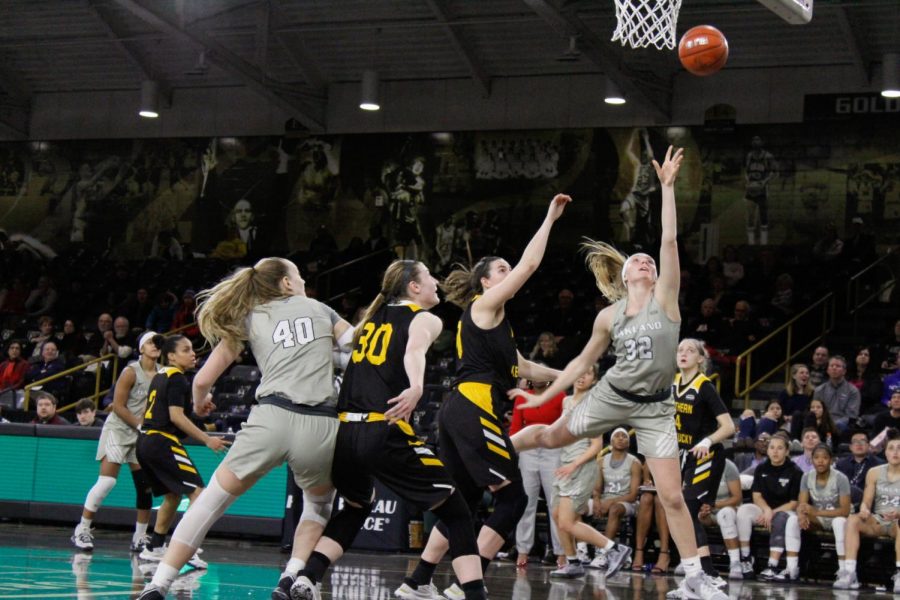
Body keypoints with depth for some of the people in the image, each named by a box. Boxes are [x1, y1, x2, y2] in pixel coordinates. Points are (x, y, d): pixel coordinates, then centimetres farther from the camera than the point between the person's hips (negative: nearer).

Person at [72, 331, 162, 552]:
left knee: (145, 486, 0)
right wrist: (141, 426, -16)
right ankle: (82, 531, -4)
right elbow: (118, 406, -14)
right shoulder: (131, 372, -12)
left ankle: (140, 538, 9)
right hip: (118, 429, -6)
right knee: (106, 482, -13)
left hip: (143, 434, 6)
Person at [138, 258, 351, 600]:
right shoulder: (318, 309, 21)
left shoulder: (249, 319, 19)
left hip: (272, 418, 0)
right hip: (321, 427, 1)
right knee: (319, 505, 28)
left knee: (209, 504, 11)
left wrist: (199, 403, 36)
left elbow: (202, 381, 15)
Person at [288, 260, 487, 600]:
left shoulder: (374, 315, 22)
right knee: (455, 512, 2)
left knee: (357, 507, 32)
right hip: (384, 432, -7)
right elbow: (414, 351, -17)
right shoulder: (425, 319, 4)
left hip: (343, 432, 7)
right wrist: (417, 387, -34)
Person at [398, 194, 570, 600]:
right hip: (475, 411, -10)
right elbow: (529, 264, -7)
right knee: (512, 498, -6)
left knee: (462, 503, 14)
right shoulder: (485, 304, 0)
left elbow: (521, 367, 33)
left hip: (457, 412, 10)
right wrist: (549, 219, 1)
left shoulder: (493, 321, 26)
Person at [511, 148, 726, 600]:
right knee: (552, 436, 21)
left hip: (654, 408, -2)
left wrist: (667, 186, -19)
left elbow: (670, 240, -16)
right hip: (612, 396, 2)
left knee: (672, 495, -8)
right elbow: (583, 362, 12)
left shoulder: (665, 298, -6)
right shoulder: (609, 317, 0)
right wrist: (545, 395, 9)